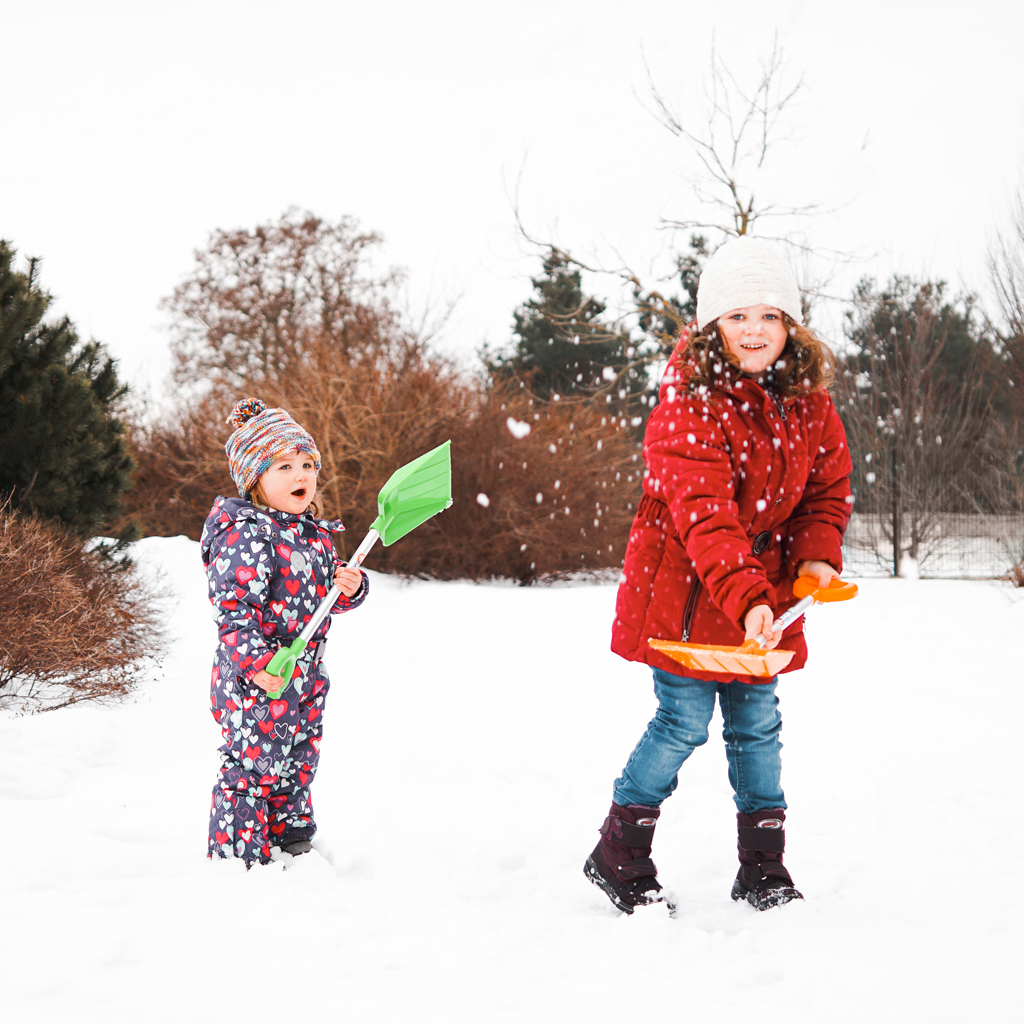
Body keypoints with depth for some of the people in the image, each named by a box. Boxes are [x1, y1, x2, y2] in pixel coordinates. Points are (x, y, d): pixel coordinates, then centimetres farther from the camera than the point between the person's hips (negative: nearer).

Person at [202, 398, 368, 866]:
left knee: (298, 762, 20)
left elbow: (325, 592, 21)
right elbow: (232, 605, -23)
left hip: (304, 678, 9)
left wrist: (351, 588, -2)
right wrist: (256, 661, -29)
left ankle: (292, 838, 37)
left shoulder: (316, 533, 11)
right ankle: (238, 857, 6)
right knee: (251, 766, -4)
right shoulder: (245, 534, -18)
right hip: (256, 683, -9)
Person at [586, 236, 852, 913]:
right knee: (684, 724, -4)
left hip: (768, 590, 6)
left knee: (757, 726, 11)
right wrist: (746, 598, -41)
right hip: (686, 594, -6)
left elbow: (829, 485, 11)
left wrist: (818, 554, -9)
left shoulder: (809, 405, 1)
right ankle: (618, 856, 13)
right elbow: (704, 518, -30)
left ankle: (764, 868, 21)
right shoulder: (689, 407, -21)